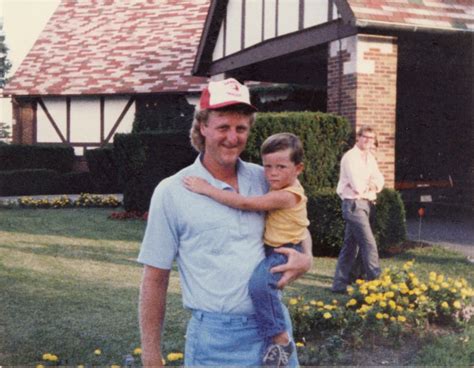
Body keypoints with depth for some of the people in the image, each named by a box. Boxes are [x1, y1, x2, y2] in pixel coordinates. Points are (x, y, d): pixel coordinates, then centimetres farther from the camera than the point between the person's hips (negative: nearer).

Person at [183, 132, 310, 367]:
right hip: (271, 249, 11)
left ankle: (281, 340, -23)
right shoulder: (281, 190, 5)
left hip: (285, 253, -11)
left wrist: (207, 189, -28)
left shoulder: (286, 196, -26)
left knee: (259, 283, -35)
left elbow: (246, 203, -30)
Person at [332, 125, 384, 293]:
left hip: (368, 203, 8)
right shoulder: (350, 157, -11)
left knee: (351, 244, 13)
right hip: (354, 204, -8)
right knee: (368, 243, -12)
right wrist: (371, 184, 0)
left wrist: (370, 185, -13)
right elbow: (358, 186, -19)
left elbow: (380, 181, 8)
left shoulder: (370, 158, 15)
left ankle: (341, 283, 21)